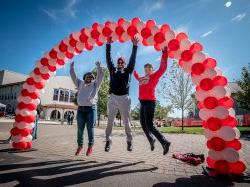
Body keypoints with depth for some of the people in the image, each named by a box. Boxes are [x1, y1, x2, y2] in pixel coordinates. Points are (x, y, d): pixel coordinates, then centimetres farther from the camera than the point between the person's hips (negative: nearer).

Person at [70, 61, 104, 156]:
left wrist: (98, 66, 2)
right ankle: (80, 146, 22)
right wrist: (72, 67, 21)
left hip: (91, 108, -2)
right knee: (80, 129, 7)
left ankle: (90, 146, 13)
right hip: (80, 108, 3)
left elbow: (101, 75, 6)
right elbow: (73, 76, 23)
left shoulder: (95, 84, 14)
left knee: (90, 129, 0)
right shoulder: (80, 84, 21)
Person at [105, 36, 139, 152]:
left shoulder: (128, 71, 13)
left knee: (126, 122, 6)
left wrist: (135, 46, -2)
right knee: (110, 121, 3)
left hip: (124, 99, -1)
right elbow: (108, 58, 12)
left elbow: (132, 60, 4)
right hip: (113, 98, 1)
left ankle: (129, 141, 16)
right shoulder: (112, 70, 17)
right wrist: (108, 45, 6)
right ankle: (108, 141, 11)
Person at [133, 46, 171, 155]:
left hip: (149, 102, -7)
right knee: (143, 124, 12)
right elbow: (136, 76, 41)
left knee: (149, 125, -11)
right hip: (142, 103, 7)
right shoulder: (142, 79, 20)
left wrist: (164, 53, -10)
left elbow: (163, 68, -9)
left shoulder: (155, 76, 4)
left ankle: (164, 142, 0)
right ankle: (151, 140, 32)